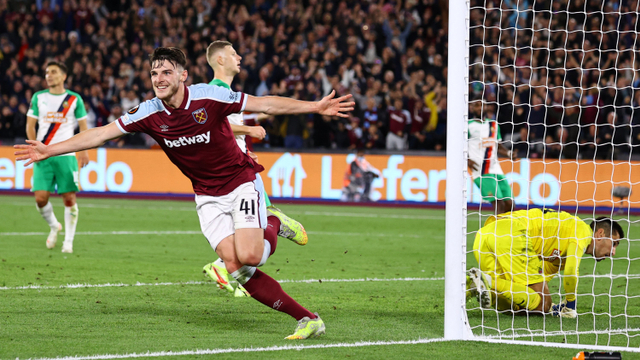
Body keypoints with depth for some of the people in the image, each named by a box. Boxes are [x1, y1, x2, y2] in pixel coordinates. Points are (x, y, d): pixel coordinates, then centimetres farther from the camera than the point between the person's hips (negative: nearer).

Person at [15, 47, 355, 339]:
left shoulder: (209, 96, -18)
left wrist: (315, 106, -14)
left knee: (248, 256, -24)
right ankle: (307, 319, -6)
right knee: (234, 268, -13)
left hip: (241, 183, -3)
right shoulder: (149, 113, -8)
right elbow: (101, 133, -3)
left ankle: (275, 228, 12)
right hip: (207, 196, 4)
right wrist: (49, 150, -7)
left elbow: (264, 104, -11)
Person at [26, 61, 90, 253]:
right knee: (41, 198, -8)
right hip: (43, 156, 1)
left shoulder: (74, 99, 5)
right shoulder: (38, 98, 9)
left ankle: (68, 241, 4)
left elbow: (83, 127, 8)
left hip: (66, 155, -1)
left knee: (69, 198, -6)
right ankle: (54, 226, 21)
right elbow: (30, 125, 9)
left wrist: (84, 150, -6)